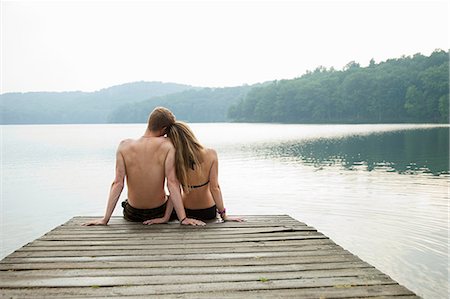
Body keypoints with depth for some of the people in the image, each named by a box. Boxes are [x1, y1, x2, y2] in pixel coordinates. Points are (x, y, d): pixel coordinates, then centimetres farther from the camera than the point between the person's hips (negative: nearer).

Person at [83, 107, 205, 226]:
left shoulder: (125, 146, -13)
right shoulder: (167, 145, -17)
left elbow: (118, 183, -16)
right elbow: (172, 182, -23)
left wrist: (105, 219, -12)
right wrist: (183, 218, -22)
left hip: (132, 215, 2)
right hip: (159, 212, -2)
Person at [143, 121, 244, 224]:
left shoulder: (175, 161, -21)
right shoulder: (211, 154, -20)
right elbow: (214, 188, -20)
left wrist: (165, 217, -10)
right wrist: (224, 215, -12)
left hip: (187, 213, 0)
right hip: (209, 213, 0)